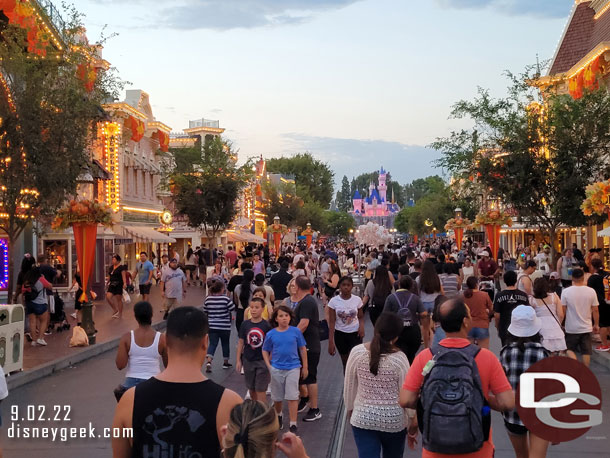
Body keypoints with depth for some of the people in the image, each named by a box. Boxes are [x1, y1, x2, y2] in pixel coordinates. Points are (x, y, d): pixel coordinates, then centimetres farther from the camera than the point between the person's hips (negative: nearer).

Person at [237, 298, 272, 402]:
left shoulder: (266, 325, -8)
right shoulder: (245, 324, -2)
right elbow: (241, 342, 5)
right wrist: (238, 360, 5)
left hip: (262, 361, -3)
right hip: (248, 360, 3)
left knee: (260, 390, -4)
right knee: (251, 389, 15)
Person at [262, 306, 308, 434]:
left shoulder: (296, 331, -6)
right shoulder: (271, 334, -4)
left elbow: (302, 349, 3)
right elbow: (265, 351, 7)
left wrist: (305, 367, 5)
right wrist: (269, 366, -3)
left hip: (293, 367, -2)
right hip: (276, 369, 2)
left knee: (292, 397, -5)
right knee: (277, 397, 16)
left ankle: (293, 424, 2)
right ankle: (278, 415, 42)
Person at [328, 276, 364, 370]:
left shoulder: (357, 300, -7)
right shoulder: (333, 301, -10)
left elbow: (361, 317, 7)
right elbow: (331, 322, -10)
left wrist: (361, 326, -16)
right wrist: (331, 342, -15)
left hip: (355, 333, -1)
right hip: (340, 334, 1)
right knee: (345, 361, 14)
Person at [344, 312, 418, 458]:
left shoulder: (357, 352, -10)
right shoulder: (399, 358, -16)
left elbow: (349, 388, -1)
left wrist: (350, 411, 15)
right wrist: (413, 422, 4)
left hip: (363, 418, 0)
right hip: (394, 420, 0)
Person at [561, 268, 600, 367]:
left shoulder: (566, 291, -12)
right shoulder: (591, 291, -8)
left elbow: (563, 310, -7)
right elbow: (595, 310, -2)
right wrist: (596, 325, 11)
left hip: (571, 328, -1)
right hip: (586, 327, 2)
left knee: (570, 349, 13)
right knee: (586, 352, 12)